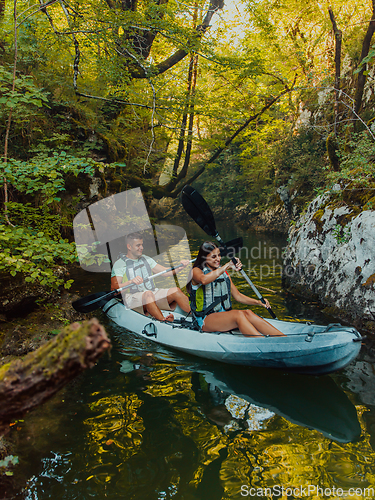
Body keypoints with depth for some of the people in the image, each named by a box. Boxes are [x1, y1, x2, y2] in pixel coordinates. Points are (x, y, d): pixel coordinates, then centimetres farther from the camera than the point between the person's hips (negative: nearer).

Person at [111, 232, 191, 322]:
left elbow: (165, 272, 16)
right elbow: (114, 288, -11)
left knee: (176, 291, -20)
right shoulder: (119, 264, 3)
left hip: (154, 294, 5)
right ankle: (164, 321, -50)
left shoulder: (146, 259, 21)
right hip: (133, 298, -5)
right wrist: (131, 281, -28)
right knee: (148, 294, -38)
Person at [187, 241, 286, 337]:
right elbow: (204, 280, -30)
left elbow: (237, 296, 16)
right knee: (239, 314, -30)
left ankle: (283, 337, -36)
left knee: (247, 313, -25)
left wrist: (258, 302, 0)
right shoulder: (196, 271, -4)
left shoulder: (224, 273, 16)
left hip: (224, 314, 5)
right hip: (205, 319, -5)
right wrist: (227, 265, -30)